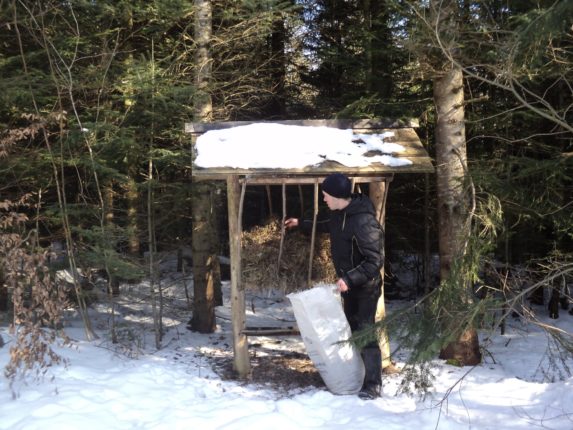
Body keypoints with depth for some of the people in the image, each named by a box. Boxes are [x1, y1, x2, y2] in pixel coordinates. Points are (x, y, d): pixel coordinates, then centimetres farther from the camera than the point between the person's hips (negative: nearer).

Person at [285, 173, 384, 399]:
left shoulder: (364, 221, -29)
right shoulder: (339, 213, 0)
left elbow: (375, 260, -28)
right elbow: (329, 226, 26)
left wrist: (349, 279, -32)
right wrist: (301, 224, 29)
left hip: (365, 287, -9)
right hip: (349, 284, 9)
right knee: (351, 331, 14)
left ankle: (373, 384, 1)